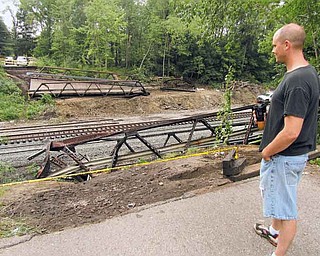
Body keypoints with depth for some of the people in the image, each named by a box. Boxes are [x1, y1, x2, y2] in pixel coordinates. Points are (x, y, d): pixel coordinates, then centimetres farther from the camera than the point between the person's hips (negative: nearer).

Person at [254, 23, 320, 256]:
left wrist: (266, 151, -15)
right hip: (296, 152, 11)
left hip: (284, 156, -11)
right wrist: (268, 115, 8)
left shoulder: (297, 81, -27)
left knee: (285, 209, 7)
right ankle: (275, 232, 52)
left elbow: (291, 132, -30)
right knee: (277, 196, 29)